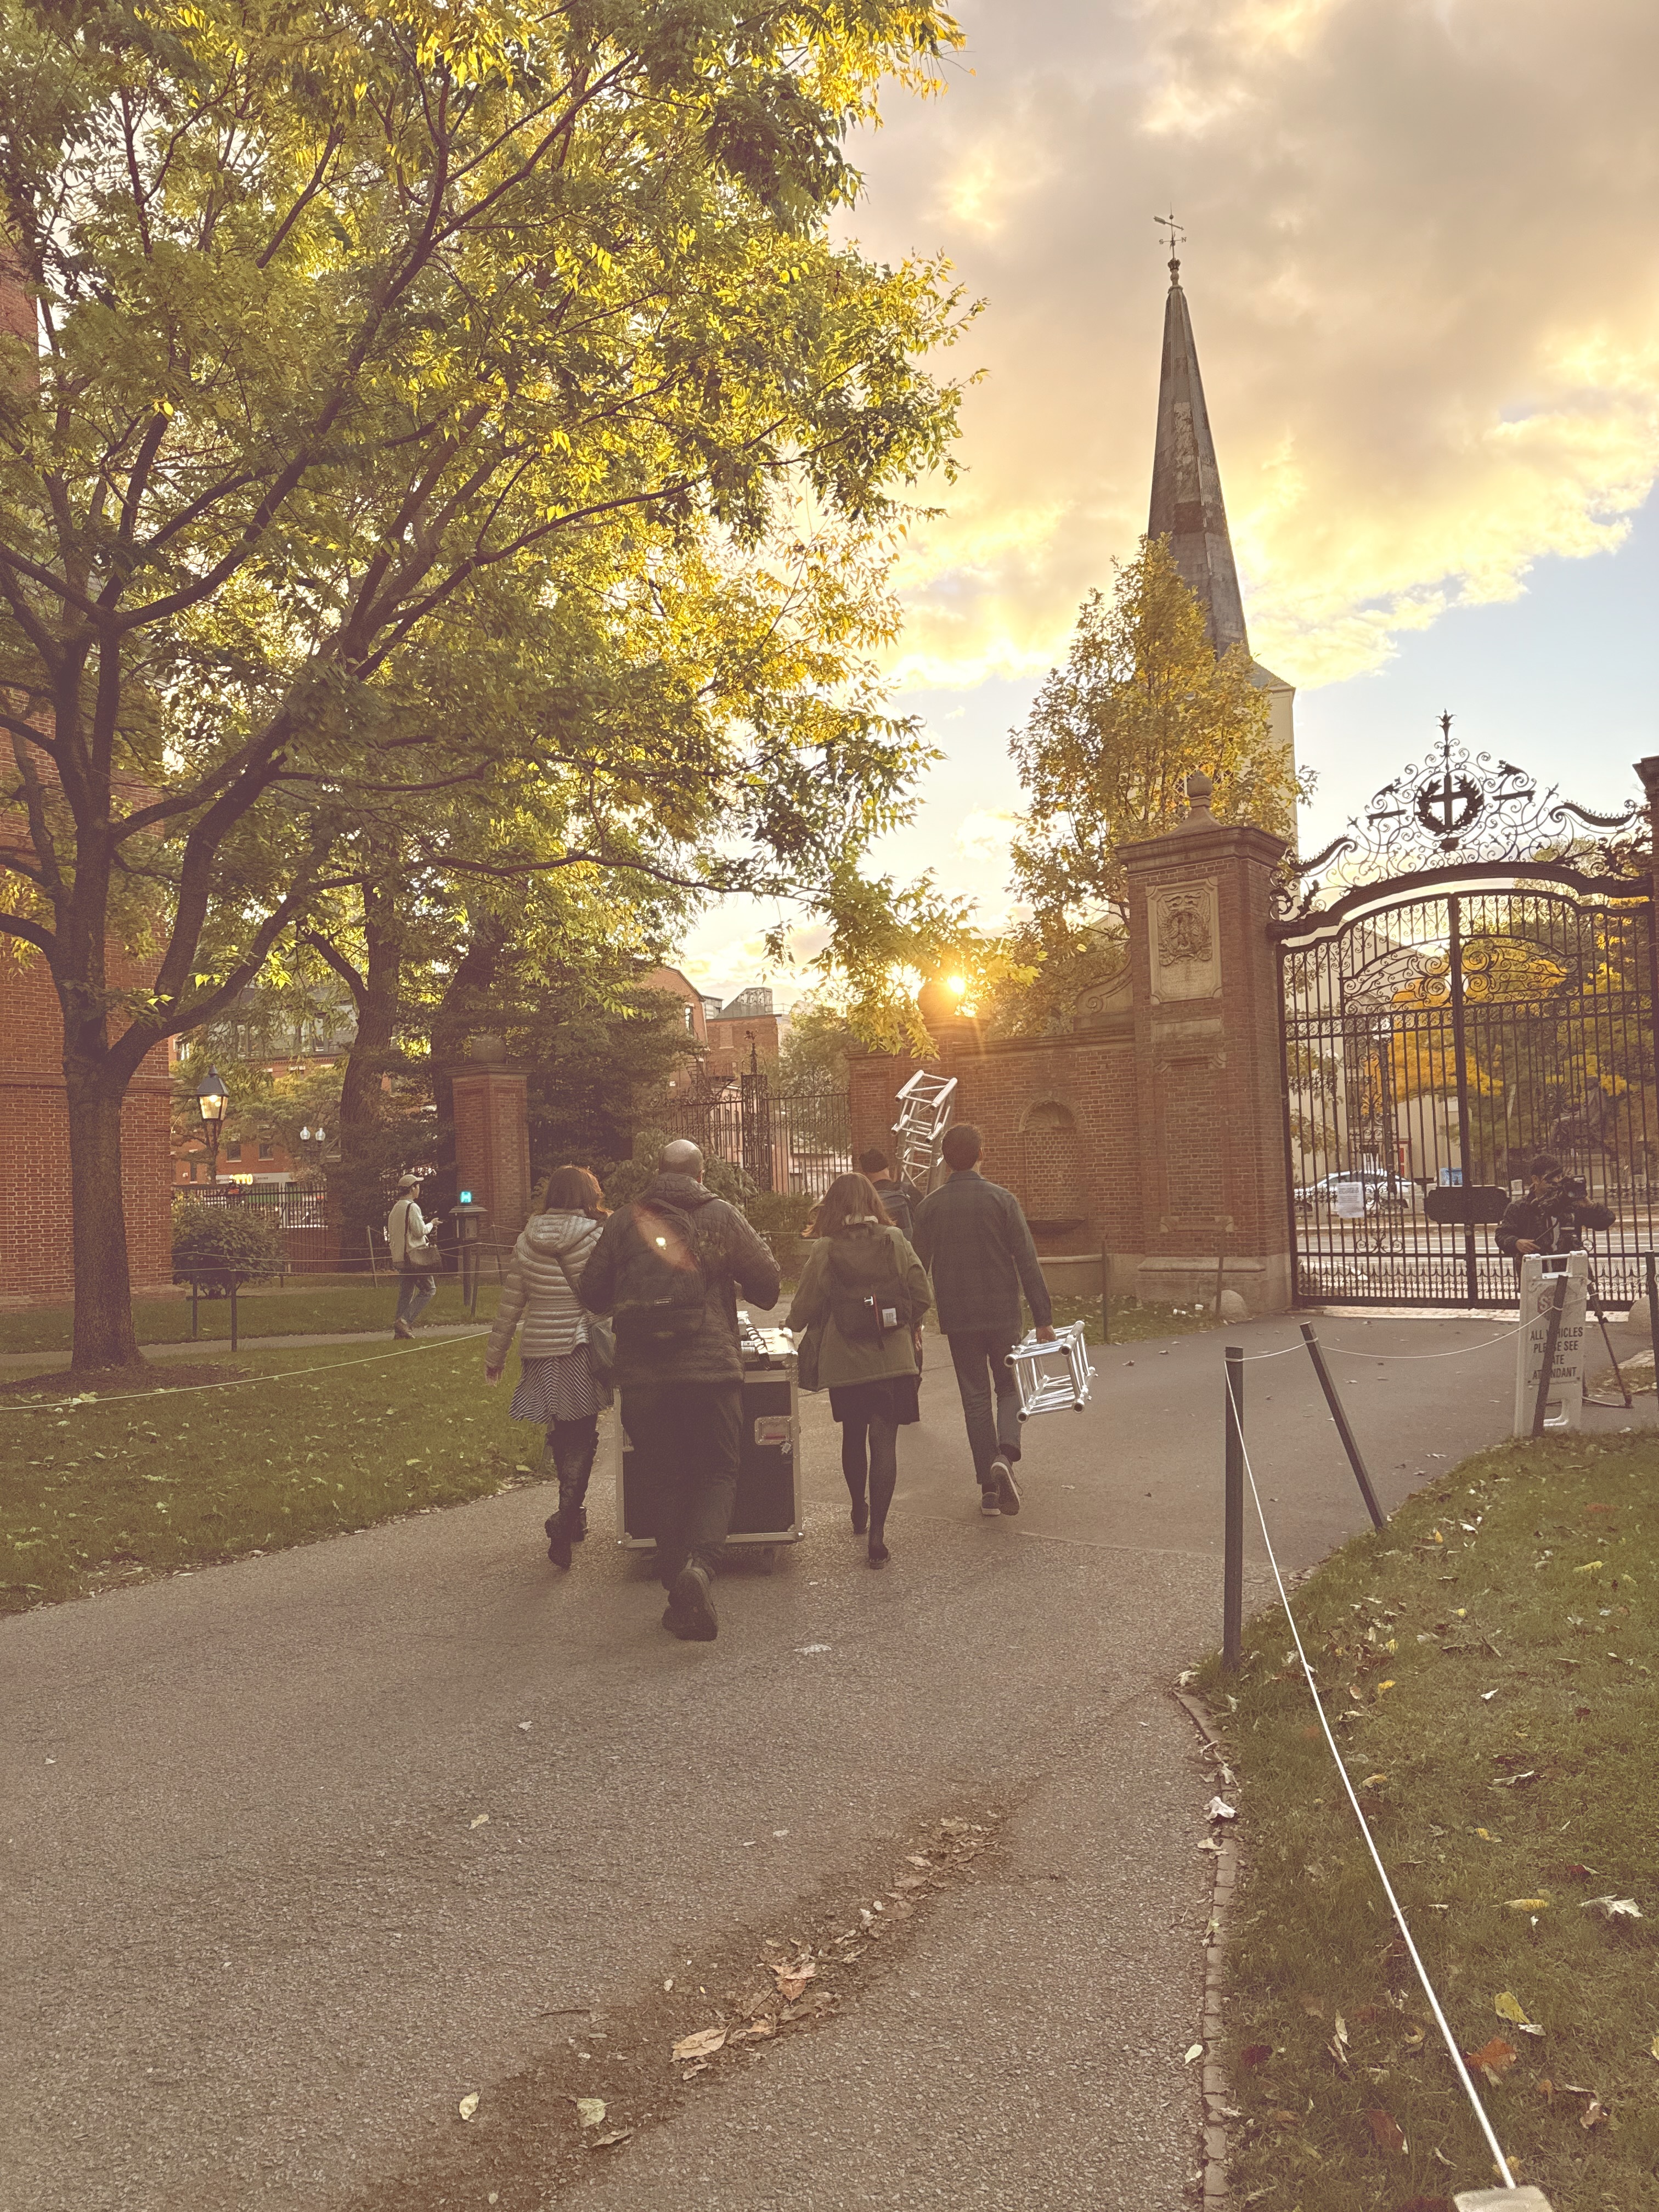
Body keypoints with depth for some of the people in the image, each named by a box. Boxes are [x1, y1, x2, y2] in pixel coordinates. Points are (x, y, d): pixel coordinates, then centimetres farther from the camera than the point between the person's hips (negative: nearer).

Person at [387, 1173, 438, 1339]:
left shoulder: (395, 1208, 15)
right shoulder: (412, 1207, -13)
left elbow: (391, 1234, 18)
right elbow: (420, 1231, -16)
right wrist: (431, 1224, 2)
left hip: (399, 1257, 9)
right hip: (415, 1255, -9)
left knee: (405, 1292, 11)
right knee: (429, 1289, -3)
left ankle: (400, 1329, 7)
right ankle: (405, 1321, -14)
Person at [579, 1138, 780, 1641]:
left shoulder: (623, 1221, 7)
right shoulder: (720, 1216, 1)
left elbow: (593, 1296, 13)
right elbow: (767, 1285, 2)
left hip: (641, 1373, 2)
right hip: (711, 1368, -2)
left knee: (669, 1479, 14)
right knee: (717, 1473, 8)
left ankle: (676, 1584, 11)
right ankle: (700, 1564, -16)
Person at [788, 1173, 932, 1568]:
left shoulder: (824, 1249, -7)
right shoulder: (894, 1240, -4)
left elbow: (804, 1308, -3)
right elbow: (922, 1295, -3)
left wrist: (792, 1327, 19)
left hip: (844, 1361, 0)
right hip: (892, 1358, 0)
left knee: (853, 1436, 19)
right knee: (884, 1440, 0)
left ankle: (859, 1511, 38)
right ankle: (877, 1532, -8)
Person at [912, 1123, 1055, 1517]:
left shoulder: (929, 1206, -1)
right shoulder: (1002, 1199, -6)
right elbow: (1027, 1263, -8)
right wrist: (1043, 1318, -5)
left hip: (958, 1319, 1)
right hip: (1003, 1314, -1)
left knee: (975, 1397, 10)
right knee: (1008, 1387, 15)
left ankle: (989, 1488, 10)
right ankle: (1006, 1455, -11)